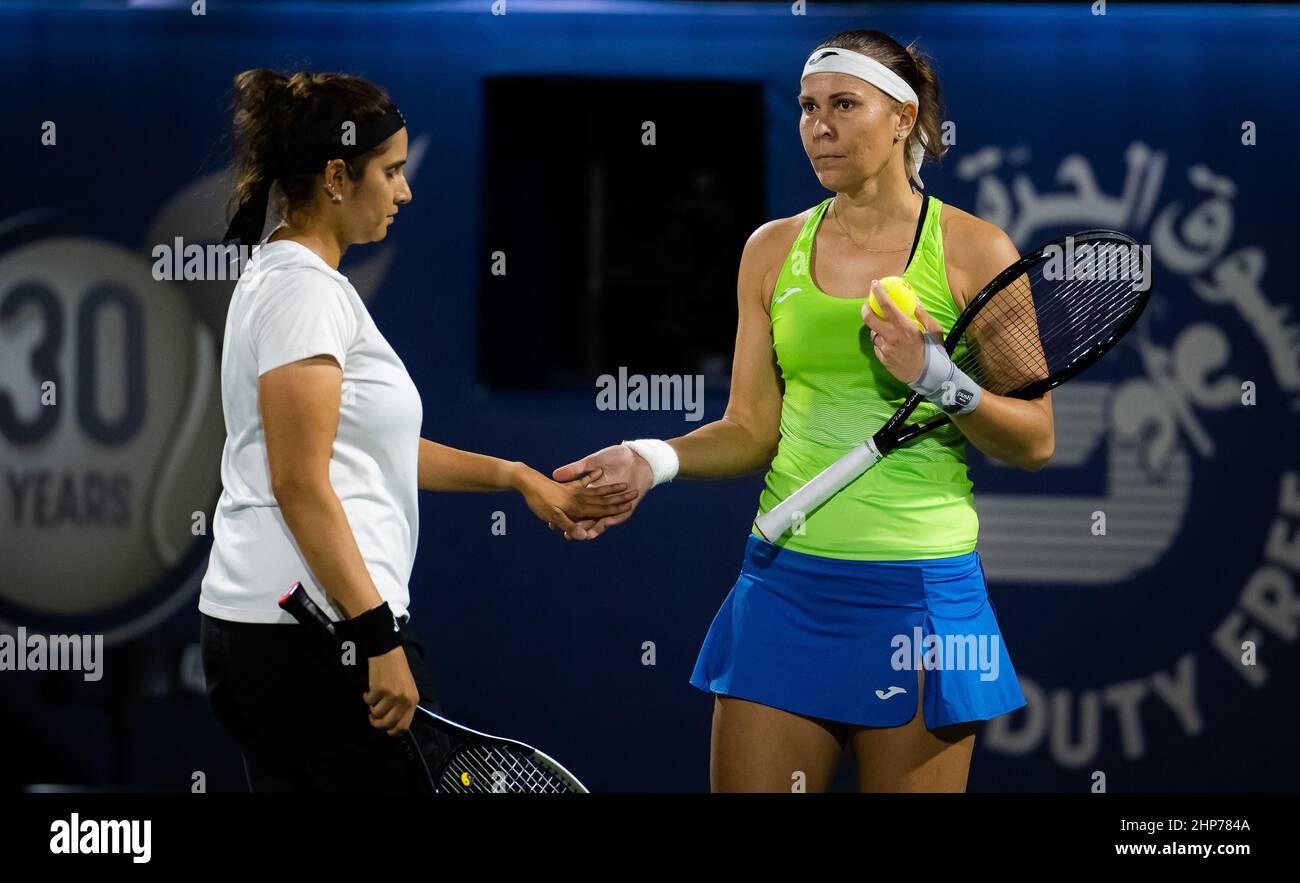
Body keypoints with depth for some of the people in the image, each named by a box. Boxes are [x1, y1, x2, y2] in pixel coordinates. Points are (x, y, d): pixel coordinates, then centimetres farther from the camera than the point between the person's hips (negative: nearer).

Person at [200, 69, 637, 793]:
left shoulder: (280, 276, 18)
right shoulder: (304, 289, -13)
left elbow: (366, 449, 23)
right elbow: (300, 484, -19)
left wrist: (517, 477, 22)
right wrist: (379, 638, -20)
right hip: (322, 630, -10)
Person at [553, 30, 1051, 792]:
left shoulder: (973, 250, -2)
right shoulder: (773, 250, 9)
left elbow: (1034, 441, -2)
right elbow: (753, 430, 10)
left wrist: (937, 377, -17)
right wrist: (657, 460, -8)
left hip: (917, 588, -3)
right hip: (786, 581, 3)